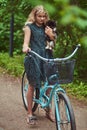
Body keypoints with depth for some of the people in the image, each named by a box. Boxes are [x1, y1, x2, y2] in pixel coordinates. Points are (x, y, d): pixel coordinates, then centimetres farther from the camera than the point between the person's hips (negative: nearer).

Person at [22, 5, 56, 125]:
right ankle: (30, 114, 7)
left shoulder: (46, 27, 16)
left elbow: (53, 41, 18)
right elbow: (26, 40, -15)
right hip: (33, 57, -4)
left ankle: (48, 111, 16)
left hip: (45, 56, 4)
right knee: (32, 85, -2)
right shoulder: (29, 26, 1)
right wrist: (25, 47, -37)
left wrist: (50, 34, -3)